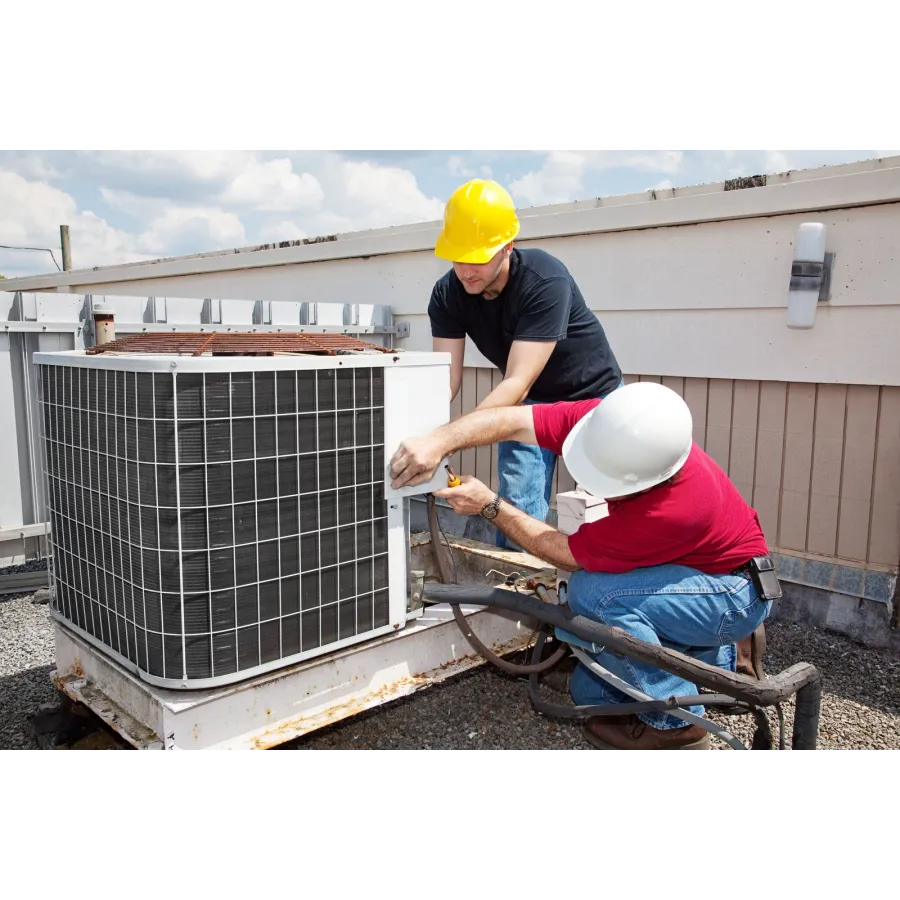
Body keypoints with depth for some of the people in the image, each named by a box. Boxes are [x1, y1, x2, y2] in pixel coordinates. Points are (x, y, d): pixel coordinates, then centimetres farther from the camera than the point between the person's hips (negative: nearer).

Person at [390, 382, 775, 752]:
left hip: (737, 592, -7)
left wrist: (489, 505, -24)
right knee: (590, 691, 4)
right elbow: (512, 420, -24)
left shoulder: (675, 509, -39)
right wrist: (439, 440, -40)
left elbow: (568, 555, -27)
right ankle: (722, 659, 20)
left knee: (592, 592, -31)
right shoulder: (608, 427, -23)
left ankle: (673, 722, -10)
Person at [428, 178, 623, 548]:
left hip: (591, 395, -3)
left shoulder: (545, 281, -34)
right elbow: (446, 377, -23)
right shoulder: (447, 294, -18)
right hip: (527, 402, 4)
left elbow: (518, 382, -40)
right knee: (517, 509, -5)